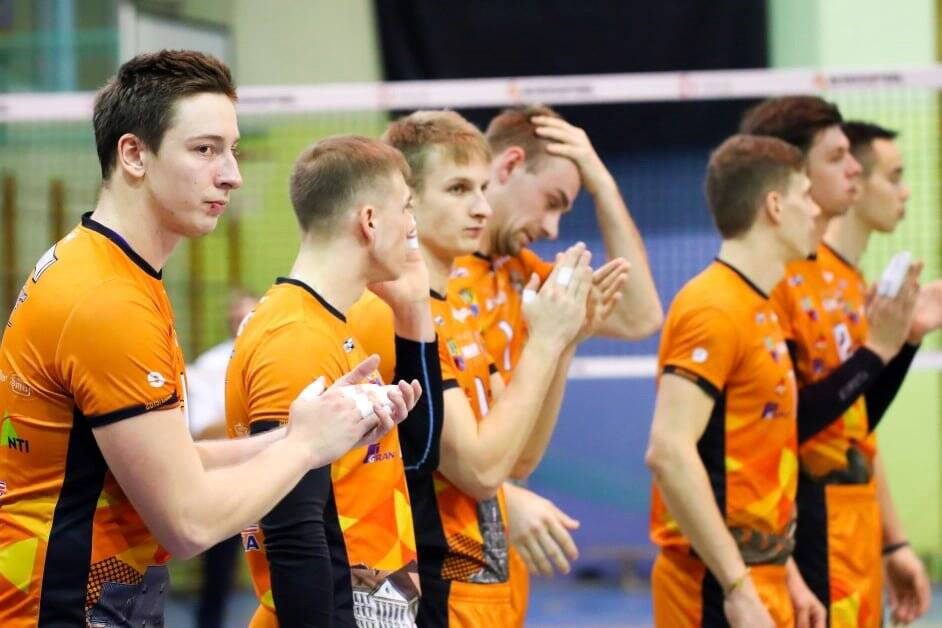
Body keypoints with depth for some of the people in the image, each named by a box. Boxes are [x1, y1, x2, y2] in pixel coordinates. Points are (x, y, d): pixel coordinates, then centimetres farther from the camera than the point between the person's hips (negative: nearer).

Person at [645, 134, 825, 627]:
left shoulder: (758, 309, 15)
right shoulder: (715, 309, -14)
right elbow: (669, 452, -23)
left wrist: (785, 574, 20)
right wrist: (738, 588, -24)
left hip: (759, 580, 10)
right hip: (719, 587, -10)